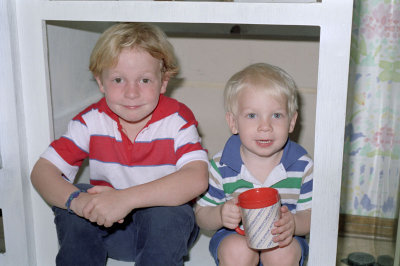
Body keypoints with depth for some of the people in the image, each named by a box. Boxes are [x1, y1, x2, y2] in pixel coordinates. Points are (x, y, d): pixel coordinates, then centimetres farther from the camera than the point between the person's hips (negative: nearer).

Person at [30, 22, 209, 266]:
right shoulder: (91, 120, -6)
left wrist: (126, 199, -42)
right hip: (107, 229, 3)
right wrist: (75, 200, -34)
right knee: (70, 207, -21)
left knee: (166, 214, -33)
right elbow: (42, 171, -11)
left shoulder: (177, 120, -15)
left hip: (166, 226, -2)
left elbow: (197, 178, -31)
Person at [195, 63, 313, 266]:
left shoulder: (302, 165, -11)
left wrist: (294, 223, -29)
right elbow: (201, 215, -5)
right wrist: (220, 215, -28)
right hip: (235, 235, 0)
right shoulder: (221, 166, -13)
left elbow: (312, 214, -6)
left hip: (281, 240, 1)